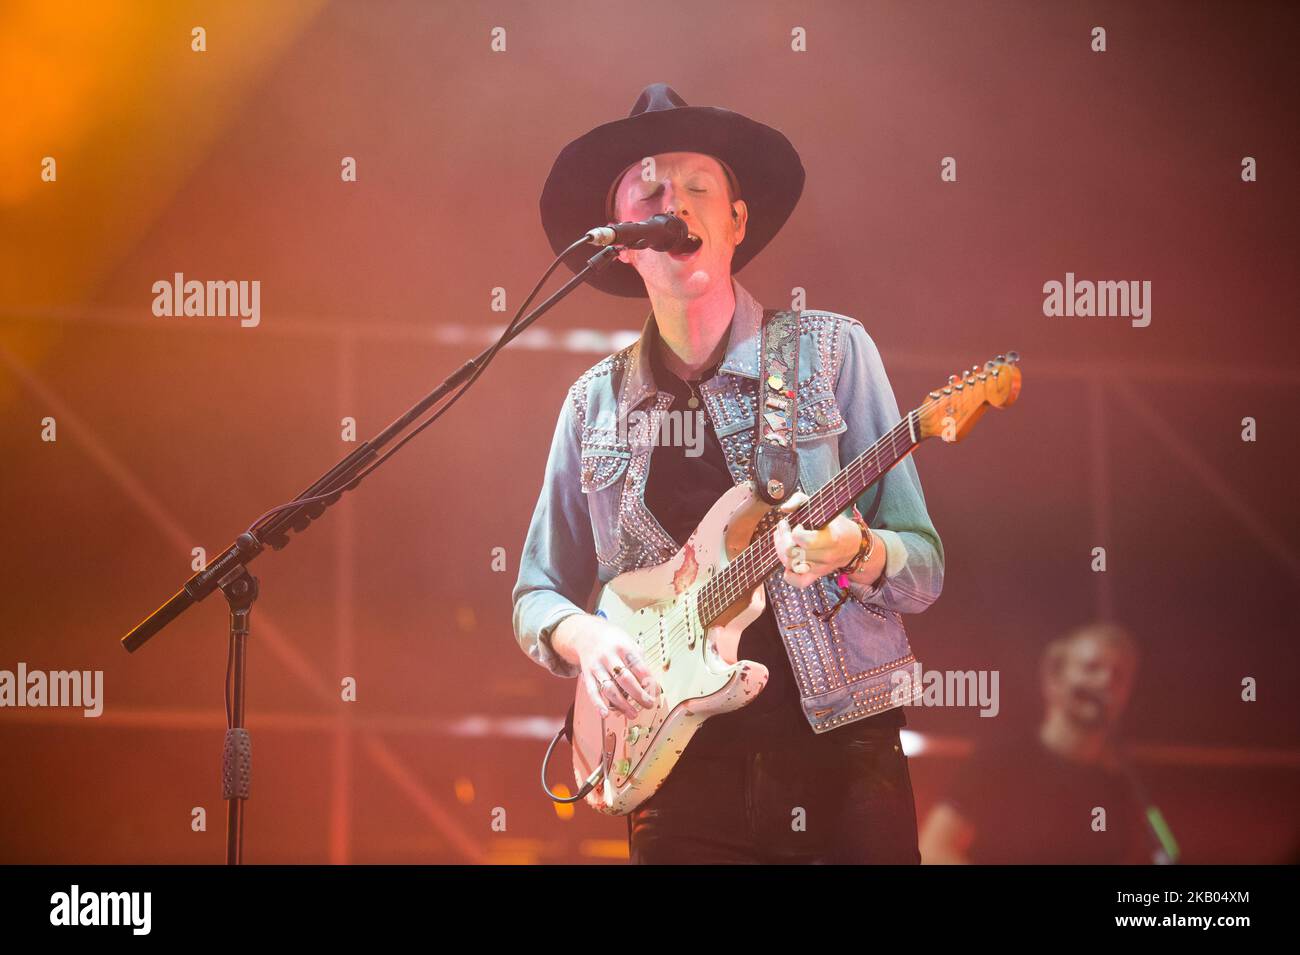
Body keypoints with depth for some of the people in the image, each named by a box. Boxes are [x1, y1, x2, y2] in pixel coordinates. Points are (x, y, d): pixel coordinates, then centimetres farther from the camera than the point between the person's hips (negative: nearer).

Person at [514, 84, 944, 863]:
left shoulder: (832, 352, 1)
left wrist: (855, 554, -21)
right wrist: (582, 637, -7)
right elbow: (538, 594, 14)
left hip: (841, 757, -2)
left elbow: (923, 568, 0)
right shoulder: (597, 404, 7)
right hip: (681, 777, 2)